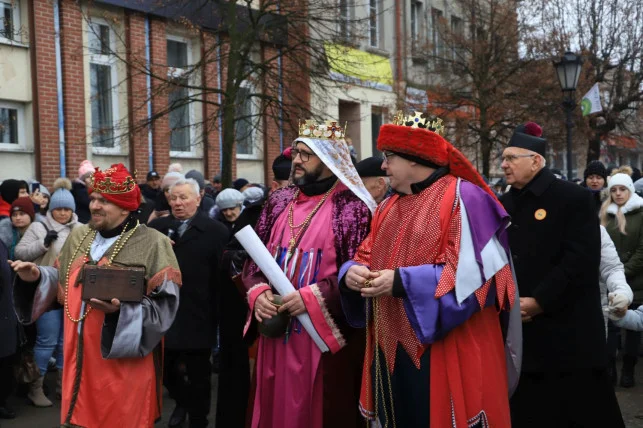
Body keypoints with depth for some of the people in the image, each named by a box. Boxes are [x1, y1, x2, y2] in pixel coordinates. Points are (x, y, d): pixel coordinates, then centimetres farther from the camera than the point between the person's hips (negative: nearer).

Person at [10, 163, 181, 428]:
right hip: (80, 357, 5)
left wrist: (121, 310, -27)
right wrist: (38, 277, -1)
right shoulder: (78, 237, 9)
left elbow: (165, 304, -14)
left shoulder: (153, 244, -10)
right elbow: (64, 285, 18)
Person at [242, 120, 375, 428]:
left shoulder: (351, 207, -8)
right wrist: (258, 292, -7)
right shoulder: (279, 202, 10)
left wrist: (312, 298, -20)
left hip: (324, 334, -5)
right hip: (276, 332, 6)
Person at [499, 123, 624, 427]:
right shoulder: (503, 205, 13)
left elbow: (581, 260, -16)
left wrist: (539, 302, -18)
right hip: (516, 331, 6)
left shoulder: (574, 199, -7)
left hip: (567, 331, -6)